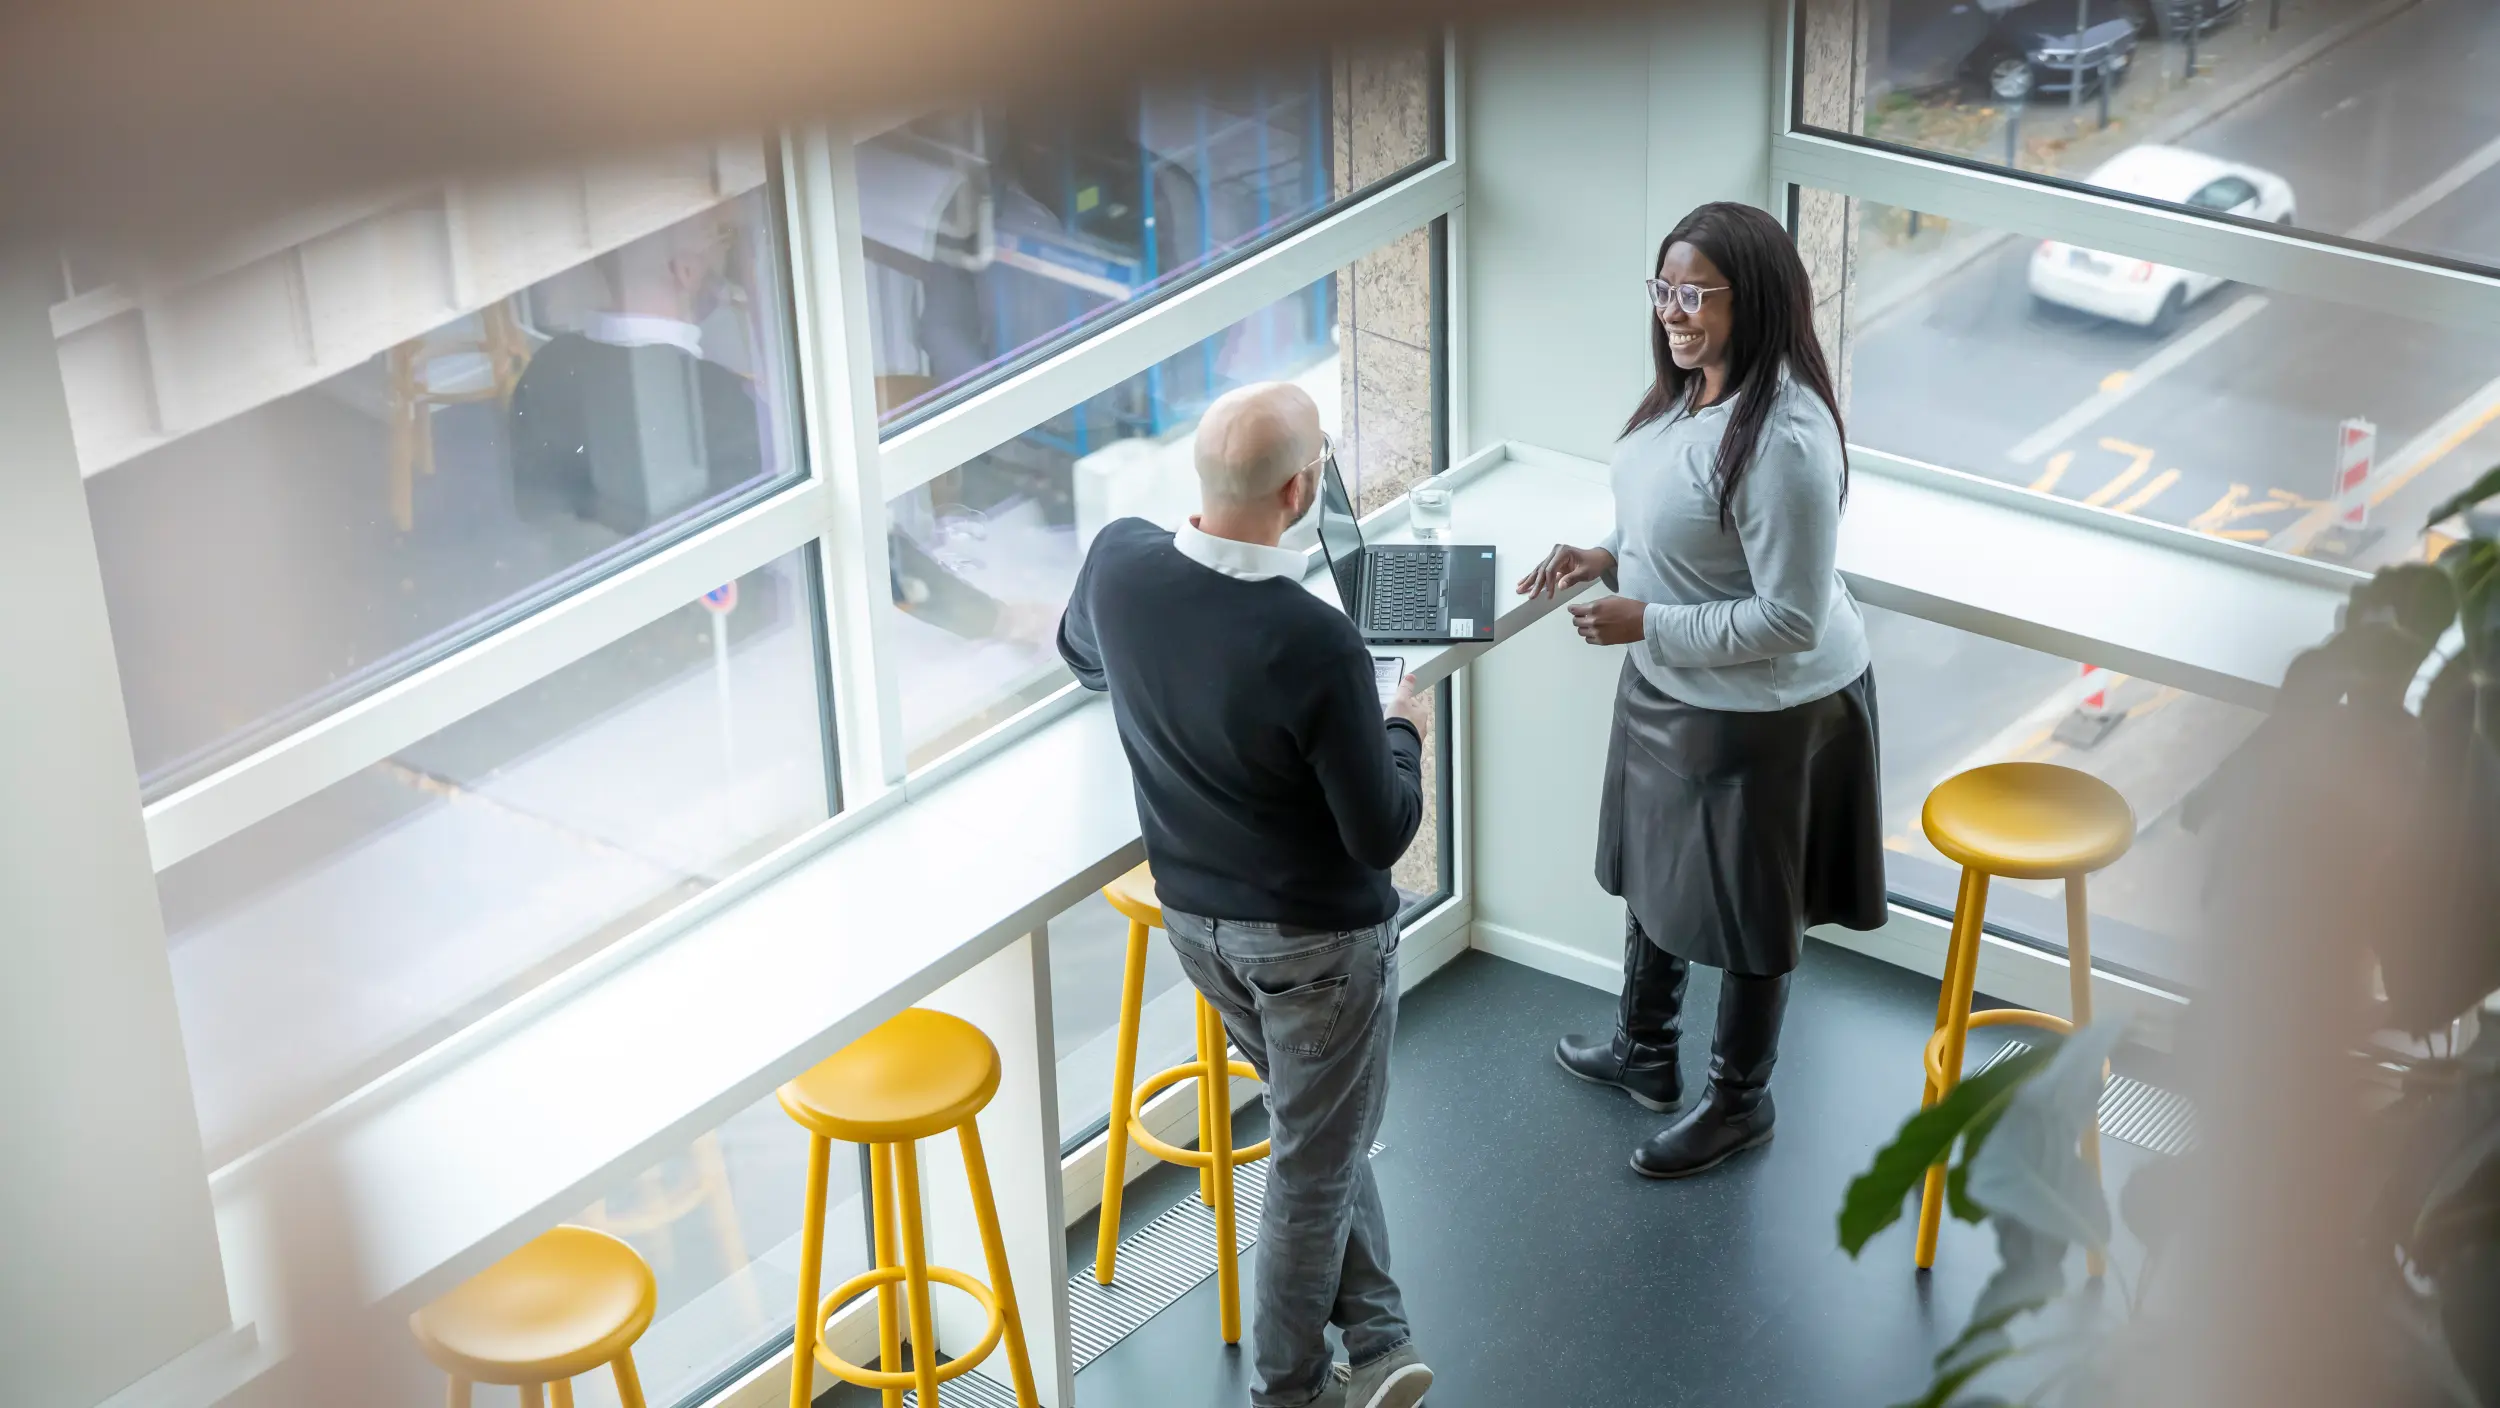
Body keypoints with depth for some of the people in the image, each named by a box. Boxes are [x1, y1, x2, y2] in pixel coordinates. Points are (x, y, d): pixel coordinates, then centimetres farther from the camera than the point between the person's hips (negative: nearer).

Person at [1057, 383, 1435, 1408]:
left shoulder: (1118, 562, -15)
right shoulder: (1315, 645, -33)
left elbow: (1082, 658, 10)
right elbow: (1383, 833, -22)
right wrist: (1404, 731, -4)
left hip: (1193, 914, 6)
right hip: (1317, 936, -6)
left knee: (1319, 1122, 26)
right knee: (1315, 1163, 14)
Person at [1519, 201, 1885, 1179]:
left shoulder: (1782, 439, -32)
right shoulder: (1691, 389, -3)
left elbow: (1789, 619, -29)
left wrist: (1647, 623, -26)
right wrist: (1608, 556, -2)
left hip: (1762, 709, -9)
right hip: (1669, 687, 9)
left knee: (1744, 910, 12)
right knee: (1653, 867, 26)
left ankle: (1739, 1101, 33)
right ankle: (1644, 1049, 49)